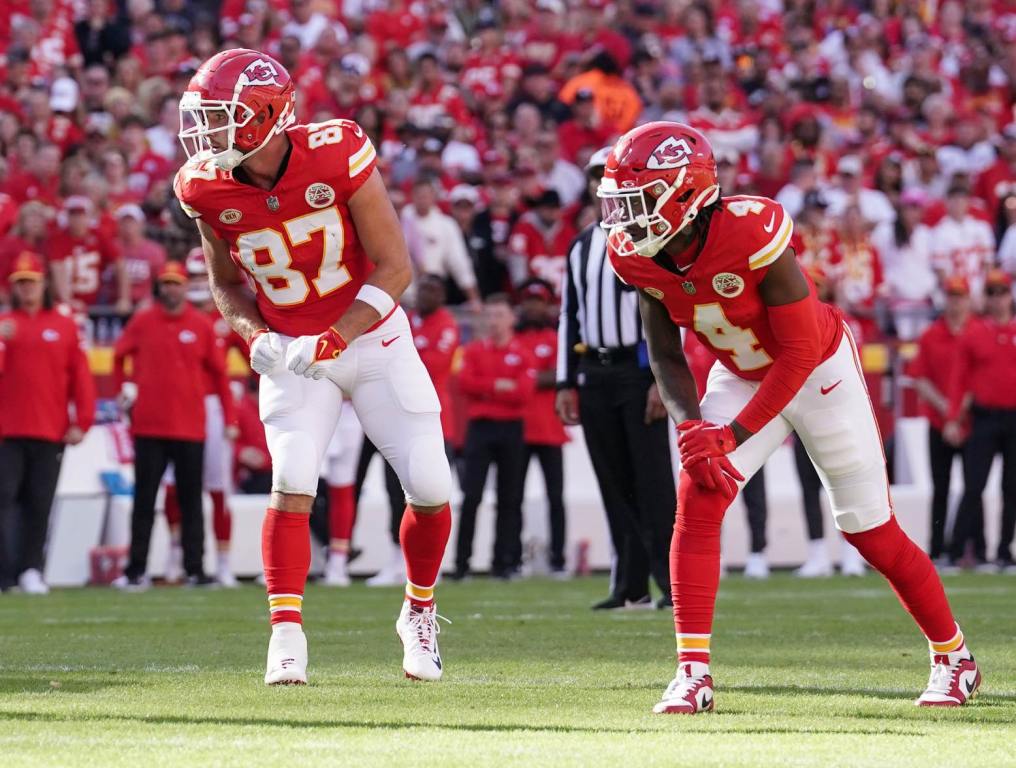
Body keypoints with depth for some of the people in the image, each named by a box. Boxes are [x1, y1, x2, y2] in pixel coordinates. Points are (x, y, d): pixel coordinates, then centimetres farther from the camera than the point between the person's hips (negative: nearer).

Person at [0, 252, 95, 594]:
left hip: (50, 433, 1)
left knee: (39, 505, 2)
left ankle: (30, 570, 8)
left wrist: (81, 422, 0)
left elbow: (80, 376, 7)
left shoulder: (64, 326, 9)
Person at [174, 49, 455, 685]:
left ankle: (419, 614, 21)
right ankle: (287, 635, -13)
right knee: (292, 483, -17)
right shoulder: (207, 189, -11)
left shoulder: (337, 155, -22)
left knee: (431, 489, -3)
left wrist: (333, 341, -25)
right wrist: (257, 338, -13)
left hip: (371, 337, -1)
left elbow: (394, 267, -17)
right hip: (293, 354, 1)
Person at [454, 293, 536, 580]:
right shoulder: (473, 350, 9)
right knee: (471, 497, -7)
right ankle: (461, 562, -6)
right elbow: (465, 382, -6)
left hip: (511, 430, 0)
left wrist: (485, 389, -7)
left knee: (509, 499, 2)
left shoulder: (523, 354, 5)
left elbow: (524, 393, -7)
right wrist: (500, 386, -10)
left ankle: (504, 561, 7)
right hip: (480, 427, 0)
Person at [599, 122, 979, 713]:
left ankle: (954, 658, 23)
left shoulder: (752, 236, -36)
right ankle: (693, 671, -13)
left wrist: (732, 436, -29)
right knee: (697, 498, -16)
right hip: (744, 377, 5)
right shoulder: (638, 258, -17)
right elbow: (666, 353, -3)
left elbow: (800, 352, -29)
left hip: (821, 373, -5)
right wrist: (690, 427, -21)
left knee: (871, 530, 3)